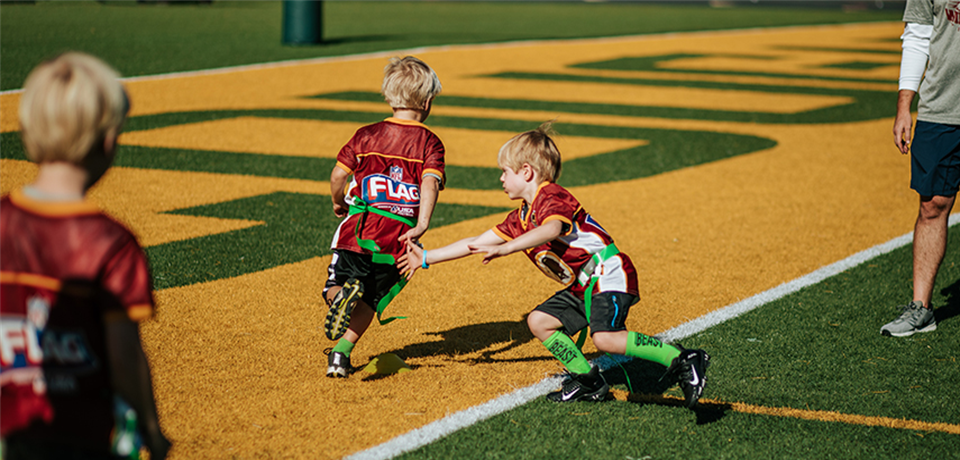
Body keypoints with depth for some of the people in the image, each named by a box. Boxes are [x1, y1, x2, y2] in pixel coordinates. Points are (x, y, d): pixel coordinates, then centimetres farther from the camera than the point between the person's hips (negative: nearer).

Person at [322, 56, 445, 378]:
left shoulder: (367, 135, 9)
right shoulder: (429, 142, 4)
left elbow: (339, 173, 5)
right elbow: (430, 182, -13)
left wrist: (338, 203, 24)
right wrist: (422, 225, -21)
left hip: (359, 228, 0)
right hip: (399, 235, 0)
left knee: (336, 285, 9)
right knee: (370, 300, 14)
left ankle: (341, 294, -25)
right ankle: (341, 353, 3)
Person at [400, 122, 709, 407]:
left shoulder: (553, 197, -13)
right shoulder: (521, 218, 15)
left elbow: (551, 230, -36)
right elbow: (478, 243, 21)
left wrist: (505, 249, -45)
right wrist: (427, 258, 21)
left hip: (610, 275, -10)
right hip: (581, 287, 10)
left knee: (605, 337, -27)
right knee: (539, 321, 3)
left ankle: (684, 361, -25)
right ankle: (588, 382, 9)